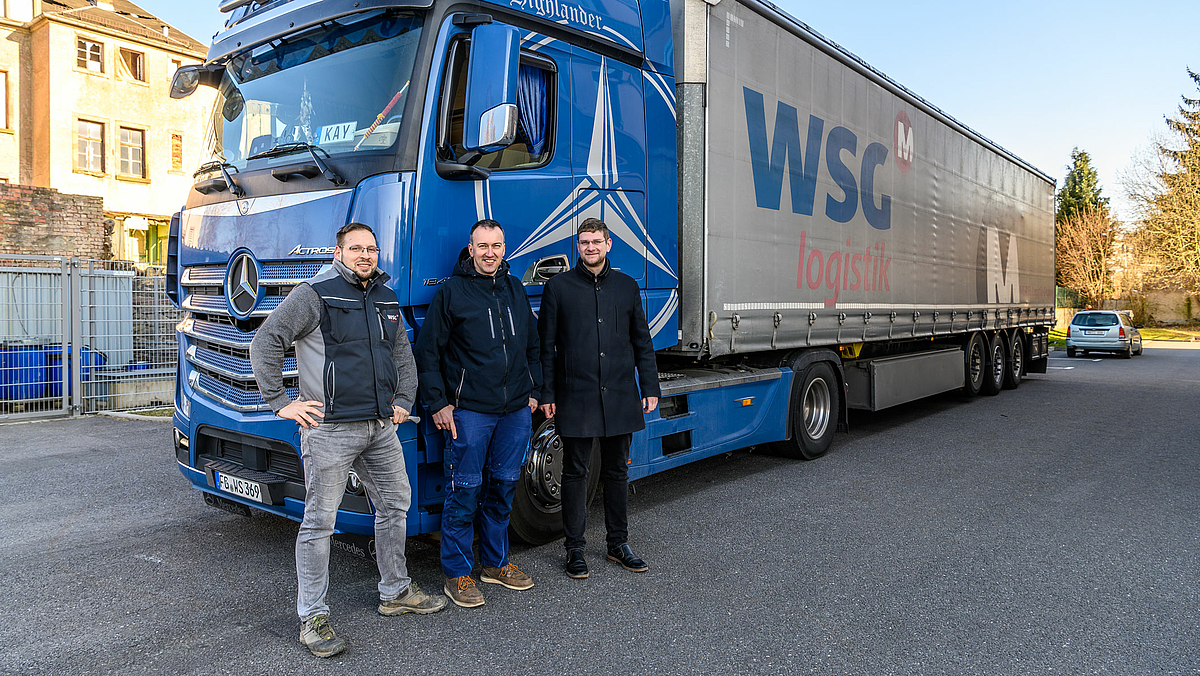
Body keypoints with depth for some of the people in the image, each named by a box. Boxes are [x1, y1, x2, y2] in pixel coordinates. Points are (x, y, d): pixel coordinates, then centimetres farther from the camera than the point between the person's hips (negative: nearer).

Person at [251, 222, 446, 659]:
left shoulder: (386, 299, 14)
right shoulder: (315, 294, -7)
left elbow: (403, 355, 24)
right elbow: (265, 344, -9)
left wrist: (403, 400, 13)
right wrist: (281, 404, -11)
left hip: (382, 427, 7)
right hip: (330, 429, -7)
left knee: (395, 505, 15)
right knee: (319, 521, -1)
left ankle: (396, 592, 32)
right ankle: (312, 617, 11)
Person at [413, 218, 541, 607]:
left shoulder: (516, 289, 13)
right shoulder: (451, 292, -2)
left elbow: (532, 344, 21)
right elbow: (427, 352, -2)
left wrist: (533, 390, 15)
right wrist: (438, 403, -7)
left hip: (516, 410, 5)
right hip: (469, 411, -5)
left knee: (502, 488, 13)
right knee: (465, 492, -1)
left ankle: (495, 563, 28)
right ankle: (457, 574, 12)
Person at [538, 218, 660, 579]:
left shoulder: (627, 286, 10)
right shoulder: (559, 286, 2)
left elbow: (642, 343, 12)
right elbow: (546, 345, 2)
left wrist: (650, 388, 7)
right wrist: (546, 393, -3)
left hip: (620, 396, 3)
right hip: (576, 397, -2)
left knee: (617, 471, 12)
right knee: (575, 472, 5)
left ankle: (618, 543, 25)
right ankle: (574, 548, 17)